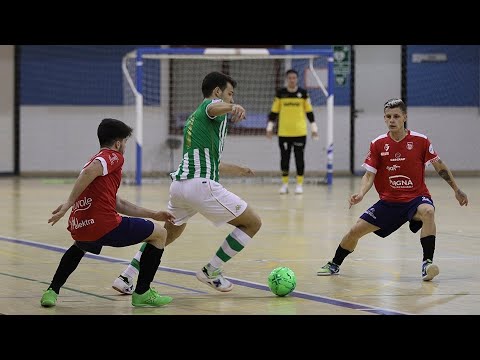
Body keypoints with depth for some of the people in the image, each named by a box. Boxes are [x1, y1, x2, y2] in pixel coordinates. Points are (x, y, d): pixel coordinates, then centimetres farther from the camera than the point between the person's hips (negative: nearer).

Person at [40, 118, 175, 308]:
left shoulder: (97, 158, 29)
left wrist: (153, 214, 36)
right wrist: (69, 203, -21)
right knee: (160, 234, 10)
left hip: (79, 228, 8)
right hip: (104, 226, -8)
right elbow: (88, 172, -19)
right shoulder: (113, 156, 3)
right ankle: (142, 293, 11)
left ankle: (52, 291, 28)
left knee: (80, 246, 44)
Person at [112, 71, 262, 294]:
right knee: (252, 223, 4)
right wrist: (234, 107, -50)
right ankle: (211, 272, 7)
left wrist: (236, 170, 54)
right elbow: (214, 108, -26)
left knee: (166, 235, 29)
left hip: (178, 184, 9)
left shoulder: (193, 119, 28)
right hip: (201, 185, -9)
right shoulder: (213, 104, 3)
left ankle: (126, 278, 19)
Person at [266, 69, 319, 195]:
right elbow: (274, 111, 8)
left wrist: (314, 128, 6)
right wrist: (270, 127, 5)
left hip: (300, 132, -1)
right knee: (284, 158, 4)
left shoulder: (303, 93, 2)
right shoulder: (280, 93, 3)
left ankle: (299, 184, 9)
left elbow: (309, 112, 7)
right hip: (284, 132, 1)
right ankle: (284, 184, 14)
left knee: (299, 158, 1)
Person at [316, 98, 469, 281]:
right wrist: (360, 194, -23)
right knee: (355, 231, -1)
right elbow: (369, 175, -3)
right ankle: (334, 265, 25)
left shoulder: (420, 140, -8)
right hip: (388, 202, 3)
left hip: (416, 197, -3)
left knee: (428, 211, -38)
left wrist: (456, 190, 9)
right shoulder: (378, 144, -3)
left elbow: (439, 166, 4)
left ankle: (427, 263, -33)